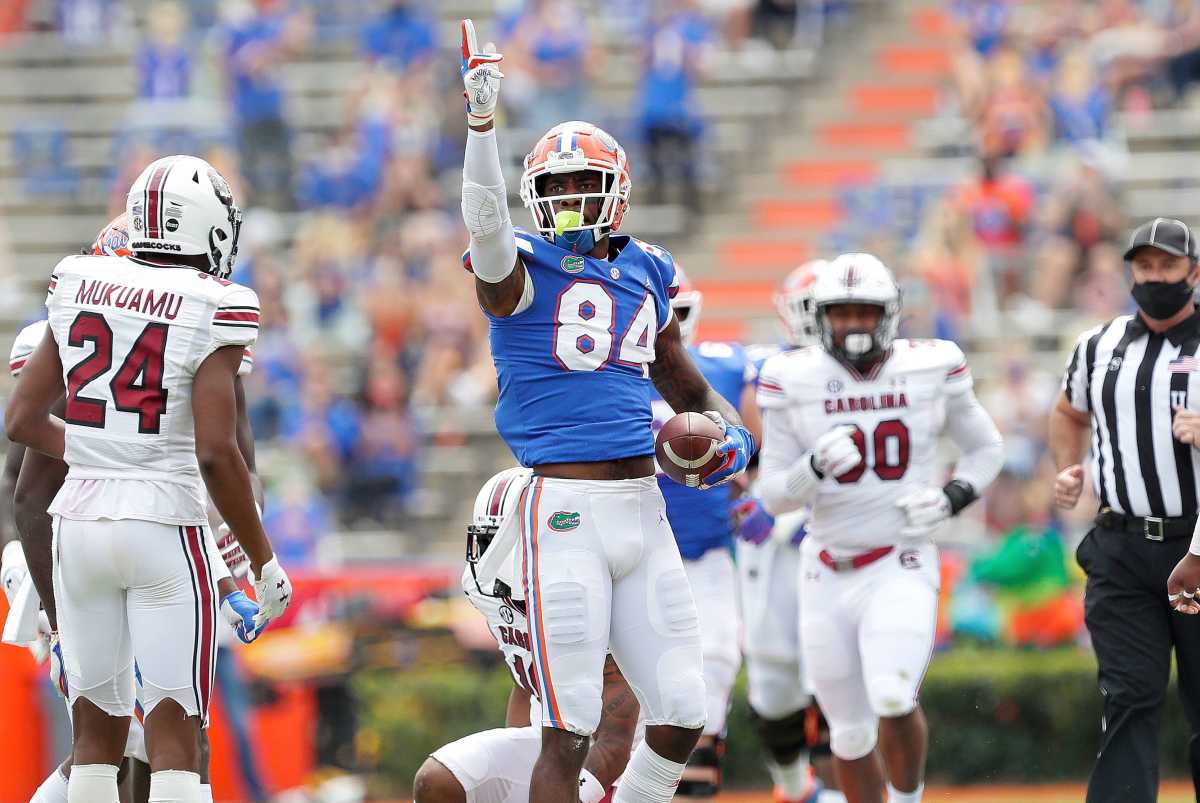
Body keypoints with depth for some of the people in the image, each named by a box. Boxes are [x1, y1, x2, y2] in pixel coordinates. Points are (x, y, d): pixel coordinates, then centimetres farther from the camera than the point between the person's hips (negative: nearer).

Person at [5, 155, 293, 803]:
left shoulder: (79, 288, 5)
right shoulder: (212, 310, -10)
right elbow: (216, 452, -16)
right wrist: (262, 560, -7)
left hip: (79, 522, 5)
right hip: (164, 527, -5)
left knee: (97, 731, 12)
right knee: (175, 734, -1)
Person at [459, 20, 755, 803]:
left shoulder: (646, 274, 14)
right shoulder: (524, 272, -3)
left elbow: (689, 388, 26)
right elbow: (487, 226, -28)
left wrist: (729, 431, 5)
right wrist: (483, 118, -39)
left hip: (643, 504, 6)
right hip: (566, 511, -6)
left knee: (682, 716, 6)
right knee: (570, 731, -7)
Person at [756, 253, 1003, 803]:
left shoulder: (929, 371, -4)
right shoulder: (795, 383, -4)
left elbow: (986, 450, 12)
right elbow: (773, 495, -1)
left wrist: (953, 497, -8)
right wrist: (816, 467, -22)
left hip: (901, 571, -2)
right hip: (829, 577, 2)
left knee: (893, 703, -25)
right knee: (850, 736, 10)